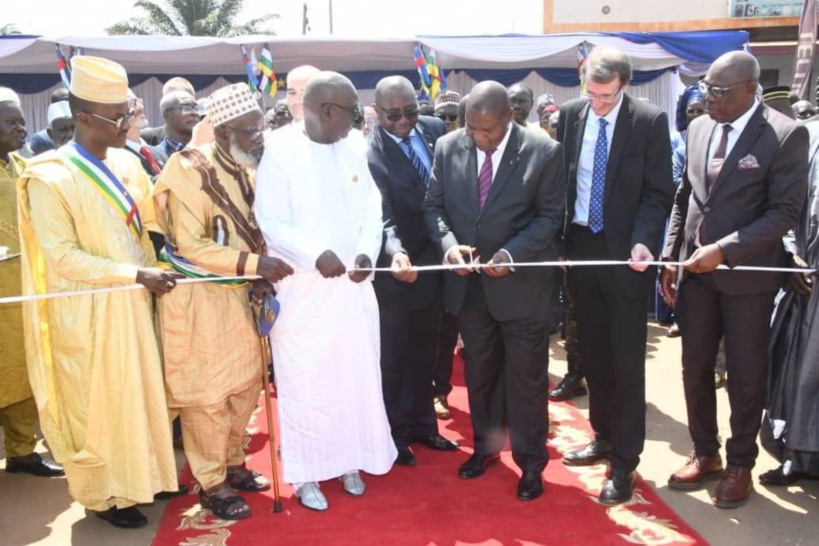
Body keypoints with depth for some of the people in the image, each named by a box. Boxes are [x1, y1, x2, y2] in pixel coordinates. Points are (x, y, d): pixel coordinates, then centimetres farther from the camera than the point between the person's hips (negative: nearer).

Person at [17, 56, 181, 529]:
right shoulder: (49, 177, -16)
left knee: (139, 391, 16)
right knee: (98, 401, 7)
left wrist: (153, 270, -1)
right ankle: (105, 493, 25)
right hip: (87, 310, -6)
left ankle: (140, 473, 34)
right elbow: (62, 257, -19)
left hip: (132, 302, 6)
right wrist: (136, 274, -22)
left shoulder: (127, 163, 2)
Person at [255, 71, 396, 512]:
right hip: (303, 288, -4)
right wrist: (316, 254, -25)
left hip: (353, 284, 5)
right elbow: (270, 221, -12)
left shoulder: (355, 151, 6)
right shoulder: (280, 151, -8)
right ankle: (304, 472, 20)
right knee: (305, 380, 4)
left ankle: (348, 459, 30)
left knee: (356, 373, 11)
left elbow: (371, 209, 7)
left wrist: (367, 251, -11)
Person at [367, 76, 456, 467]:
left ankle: (421, 424, 37)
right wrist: (396, 253, -47)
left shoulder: (434, 129, -2)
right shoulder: (370, 155, -22)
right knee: (392, 358, 11)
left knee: (423, 354, 19)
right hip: (395, 271, -6)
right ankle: (393, 434, 29)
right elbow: (384, 220, -27)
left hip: (432, 263, 6)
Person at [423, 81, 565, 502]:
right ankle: (486, 444, 38)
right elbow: (433, 206, 2)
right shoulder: (448, 147, -2)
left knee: (527, 376, 7)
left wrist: (511, 253, -22)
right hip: (468, 282, 4)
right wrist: (449, 244, -17)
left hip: (521, 281, -3)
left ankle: (531, 462, 24)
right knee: (479, 371, 18)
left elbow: (550, 215, -8)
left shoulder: (544, 151, -11)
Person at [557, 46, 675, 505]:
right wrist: (557, 240, 5)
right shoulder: (571, 114, 3)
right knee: (594, 353, 14)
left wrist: (642, 242, -23)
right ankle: (604, 436, 31)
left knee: (627, 360, 1)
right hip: (580, 246, 4)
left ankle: (624, 463, 11)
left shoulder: (651, 121, -8)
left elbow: (658, 193, -8)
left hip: (624, 252, -4)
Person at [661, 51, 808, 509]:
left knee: (745, 376, 9)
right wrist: (670, 258, 5)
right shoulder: (699, 129, 6)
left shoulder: (786, 135, -11)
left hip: (747, 274, -5)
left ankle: (740, 465, 27)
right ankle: (705, 454, 31)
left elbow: (785, 212, -15)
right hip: (695, 271, 5)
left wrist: (724, 249, -22)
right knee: (695, 369, 12)